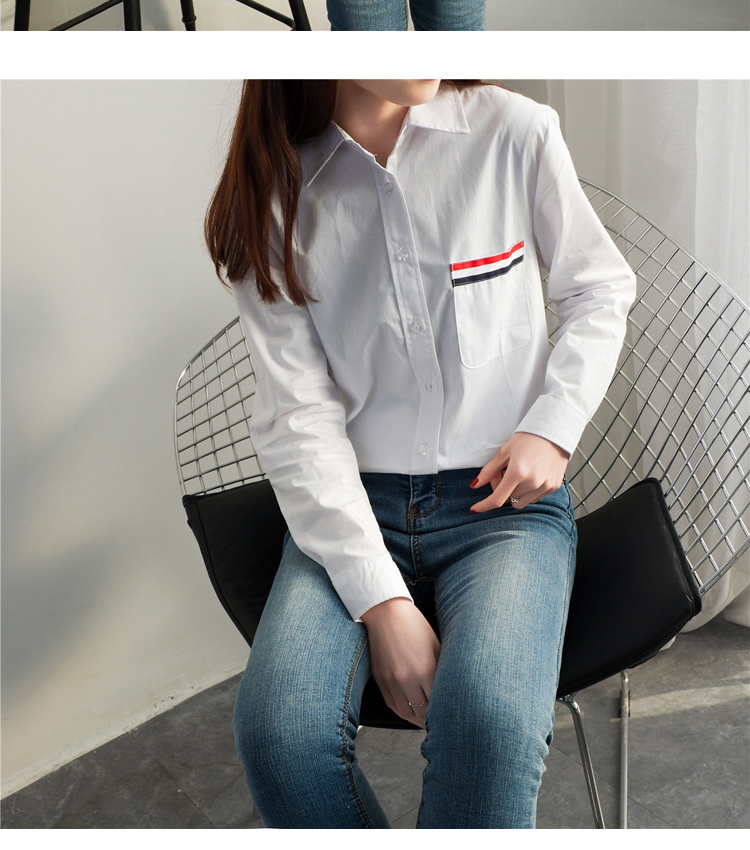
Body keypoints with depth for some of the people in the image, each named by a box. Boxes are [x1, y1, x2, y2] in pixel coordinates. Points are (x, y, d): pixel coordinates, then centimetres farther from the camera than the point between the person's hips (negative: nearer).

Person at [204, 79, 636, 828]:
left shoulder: (515, 131, -3)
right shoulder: (272, 195, -1)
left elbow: (600, 289, 12)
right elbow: (298, 418, -7)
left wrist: (553, 428, -4)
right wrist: (381, 602, -17)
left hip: (507, 497, -1)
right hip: (352, 506, 1)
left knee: (490, 718, -31)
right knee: (279, 726, -26)